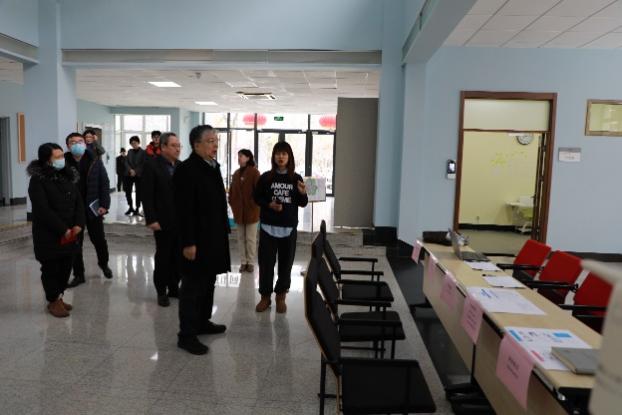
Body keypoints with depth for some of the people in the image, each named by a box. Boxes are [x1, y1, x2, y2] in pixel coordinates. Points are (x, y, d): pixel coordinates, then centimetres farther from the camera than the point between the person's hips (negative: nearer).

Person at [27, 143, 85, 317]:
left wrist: (78, 224, -8)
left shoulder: (67, 176, 7)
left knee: (66, 267, 11)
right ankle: (53, 301, 21)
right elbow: (43, 210, -18)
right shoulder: (37, 180, -12)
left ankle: (59, 297, 28)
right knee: (51, 268, 6)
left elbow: (78, 201, 5)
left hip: (70, 233, 6)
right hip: (48, 235, -6)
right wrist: (62, 229, -19)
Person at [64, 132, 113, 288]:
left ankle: (104, 263, 39)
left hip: (93, 208, 0)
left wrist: (104, 205, -8)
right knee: (75, 243, 8)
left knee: (99, 239, 13)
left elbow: (104, 183, -2)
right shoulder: (64, 162, -6)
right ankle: (78, 274, 21)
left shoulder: (95, 161, -3)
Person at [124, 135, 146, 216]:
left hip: (139, 175, -4)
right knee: (128, 192, 3)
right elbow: (126, 162, 6)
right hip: (129, 175, 4)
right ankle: (130, 207, 20)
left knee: (138, 192, 0)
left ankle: (137, 209, 7)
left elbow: (143, 164, -8)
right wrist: (130, 170, -11)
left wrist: (135, 172, -14)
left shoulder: (143, 152, -1)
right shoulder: (129, 152, 13)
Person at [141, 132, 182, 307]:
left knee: (178, 257, 9)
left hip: (181, 221, 5)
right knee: (163, 257, 6)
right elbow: (147, 195, -10)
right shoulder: (152, 165, -7)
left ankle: (174, 287, 24)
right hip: (163, 221, -4)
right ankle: (161, 292, 19)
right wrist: (151, 220, -15)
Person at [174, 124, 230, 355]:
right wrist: (188, 242, -22)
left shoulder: (213, 167, 11)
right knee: (192, 286, 0)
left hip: (214, 237, 9)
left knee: (208, 283, 19)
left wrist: (223, 230, 16)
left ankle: (203, 321, 34)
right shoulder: (186, 170, -16)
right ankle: (186, 335, 11)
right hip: (197, 239, -9)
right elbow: (184, 210, -21)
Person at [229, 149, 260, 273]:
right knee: (241, 238, 10)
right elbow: (232, 190, 14)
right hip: (238, 211, 6)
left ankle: (250, 262, 12)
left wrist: (253, 204, -12)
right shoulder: (236, 173, 10)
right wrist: (232, 203, 5)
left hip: (251, 210, -6)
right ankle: (243, 262, 18)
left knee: (251, 238, 3)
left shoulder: (254, 172, -8)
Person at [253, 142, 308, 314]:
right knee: (266, 263, 3)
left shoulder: (296, 178, 2)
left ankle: (281, 296, 23)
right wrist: (269, 205, -12)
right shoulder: (266, 177, -1)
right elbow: (256, 198, 4)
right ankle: (265, 296, 19)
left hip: (289, 228, 1)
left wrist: (303, 193, -15)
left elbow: (303, 204, 6)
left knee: (286, 263, 8)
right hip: (268, 226, -1)